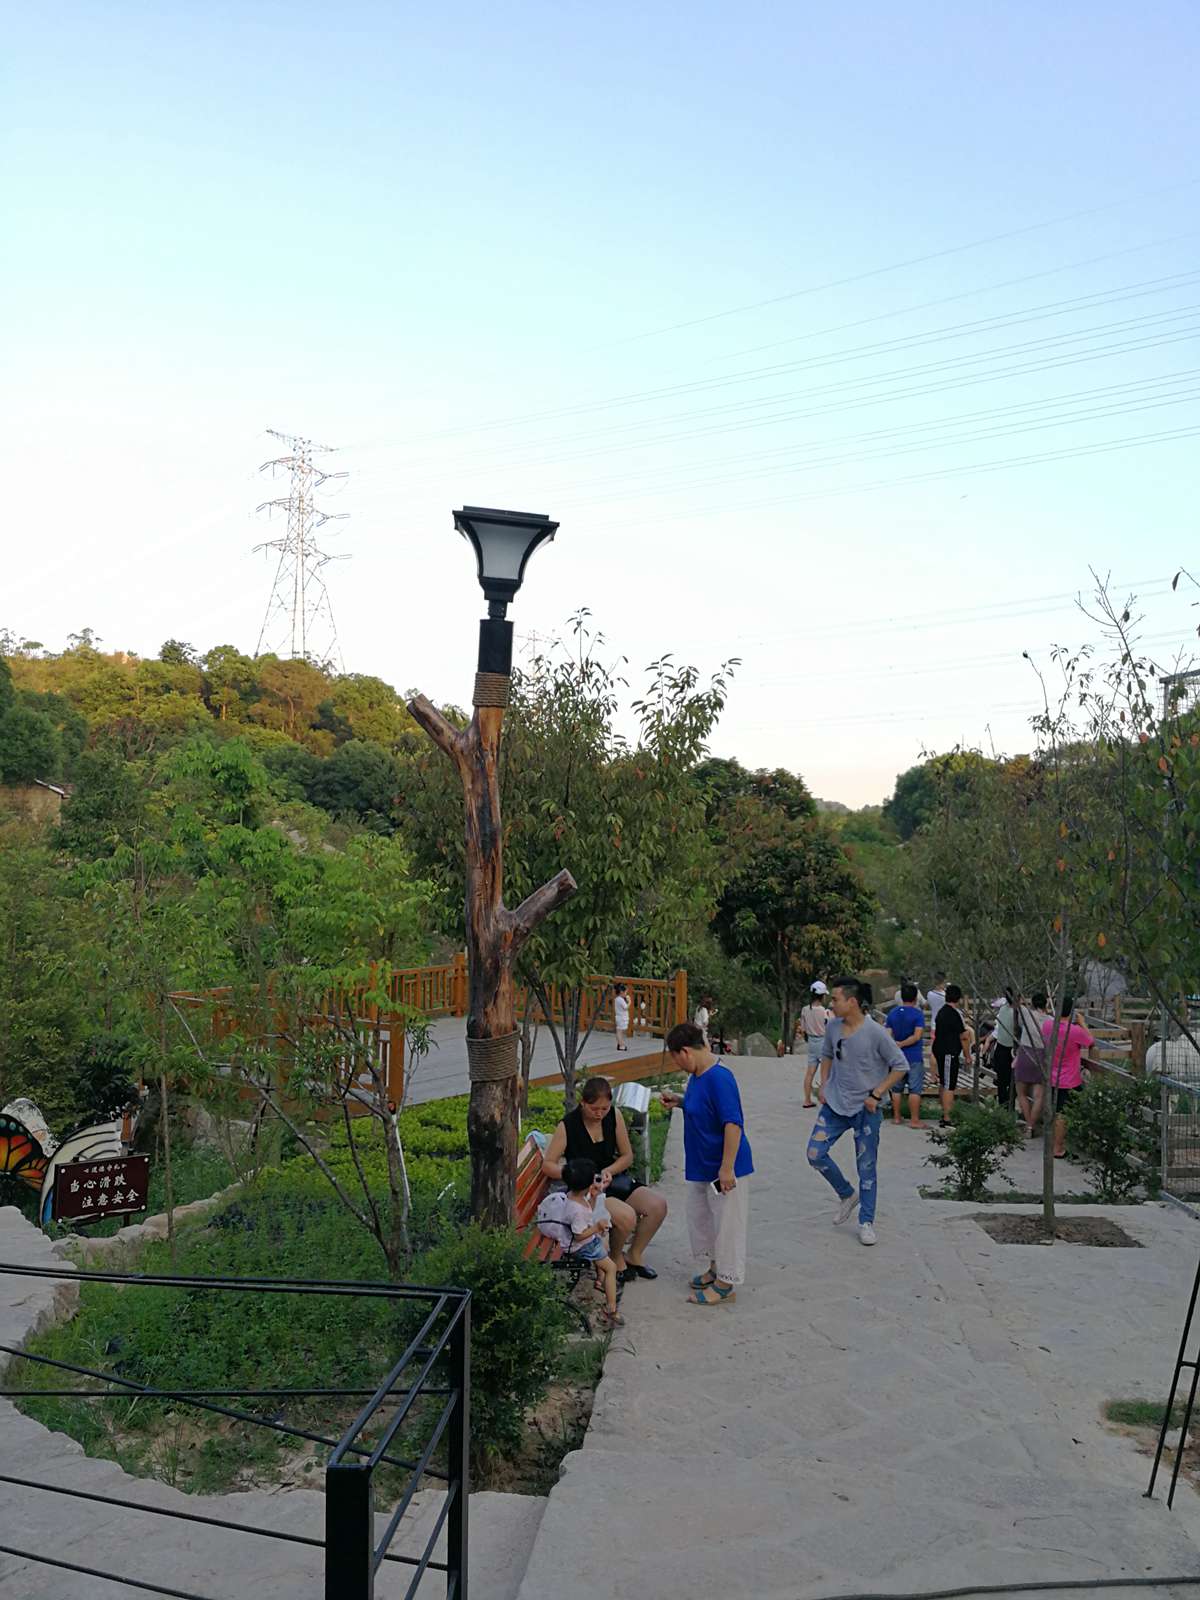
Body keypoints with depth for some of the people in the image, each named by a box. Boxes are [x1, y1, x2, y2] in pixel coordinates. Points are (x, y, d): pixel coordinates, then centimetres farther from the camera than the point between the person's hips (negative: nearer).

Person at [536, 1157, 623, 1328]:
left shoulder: (574, 1194, -10)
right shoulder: (577, 1210, -38)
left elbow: (589, 1210, 7)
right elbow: (580, 1235, -29)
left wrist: (594, 1197, -8)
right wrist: (597, 1227, -23)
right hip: (583, 1246, -9)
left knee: (604, 1246, 31)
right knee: (611, 1267, -1)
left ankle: (600, 1280, 48)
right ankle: (611, 1309, 4)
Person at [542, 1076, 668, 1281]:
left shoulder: (614, 1116, -1)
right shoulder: (568, 1125, -12)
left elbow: (627, 1156, 6)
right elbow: (547, 1165, -10)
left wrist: (609, 1170, -14)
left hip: (614, 1179, 5)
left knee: (658, 1205, -16)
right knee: (626, 1216, -31)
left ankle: (634, 1255, 7)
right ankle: (616, 1258, 2)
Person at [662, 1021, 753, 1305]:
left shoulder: (719, 1078, -26)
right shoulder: (696, 1076, 4)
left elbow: (733, 1124, -28)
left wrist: (727, 1168, -28)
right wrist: (679, 1101, 4)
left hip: (724, 1168, -10)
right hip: (701, 1166, 10)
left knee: (726, 1223, 3)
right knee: (699, 1216, 21)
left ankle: (726, 1285, 15)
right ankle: (715, 1268, 38)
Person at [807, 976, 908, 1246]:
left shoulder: (875, 1033, -18)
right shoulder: (833, 1027, -2)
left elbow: (901, 1066, -11)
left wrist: (876, 1094, -14)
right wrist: (823, 1084, 5)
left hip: (866, 1108, -5)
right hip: (835, 1103, 5)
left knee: (866, 1168, 5)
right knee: (815, 1154, -1)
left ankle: (866, 1222, 20)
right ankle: (847, 1195, 23)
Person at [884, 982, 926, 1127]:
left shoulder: (892, 1013, 4)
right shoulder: (918, 1014, -10)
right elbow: (917, 1036, -19)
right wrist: (901, 1044, -12)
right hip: (914, 1057, -4)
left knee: (897, 1088, 13)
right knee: (915, 1089, 1)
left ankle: (897, 1117, 19)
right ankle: (914, 1120, 2)